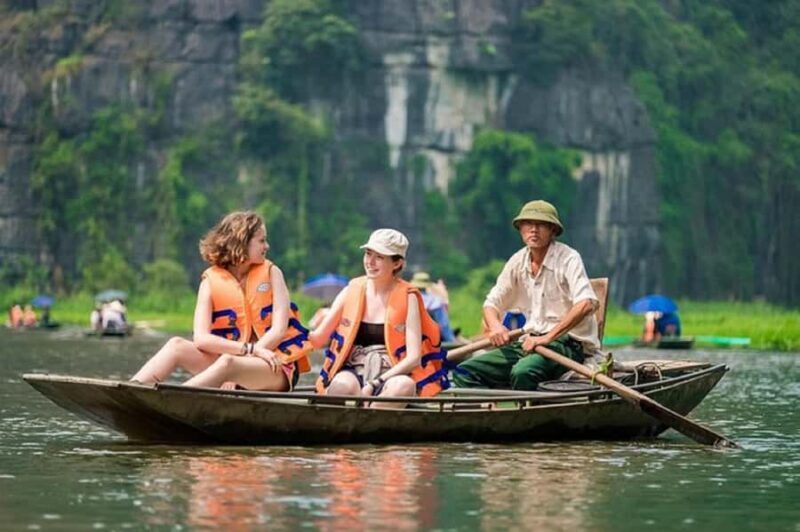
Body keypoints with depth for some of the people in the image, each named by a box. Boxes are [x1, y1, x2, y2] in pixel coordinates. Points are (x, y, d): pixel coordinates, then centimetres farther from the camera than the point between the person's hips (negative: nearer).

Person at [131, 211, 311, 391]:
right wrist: (251, 349, -22)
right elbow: (201, 338, -11)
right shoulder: (211, 281, 2)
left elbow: (279, 330, -7)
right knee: (177, 345, -18)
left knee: (228, 362, -34)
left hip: (275, 367, -3)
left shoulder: (271, 273, 3)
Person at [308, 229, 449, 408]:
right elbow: (319, 338, 4)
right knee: (342, 385, -35)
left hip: (391, 375, -1)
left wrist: (375, 384, -20)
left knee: (404, 386, -37)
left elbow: (413, 358, -8)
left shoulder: (407, 298, 0)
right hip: (353, 372, 1)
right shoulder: (351, 291, 7)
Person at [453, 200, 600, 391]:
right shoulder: (518, 261, 10)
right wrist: (495, 326, -8)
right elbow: (491, 303, 16)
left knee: (523, 371, -38)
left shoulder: (568, 259, -9)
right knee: (465, 372, -10)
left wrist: (548, 337, -28)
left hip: (568, 342, -7)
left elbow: (586, 304, -24)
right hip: (530, 341, 7)